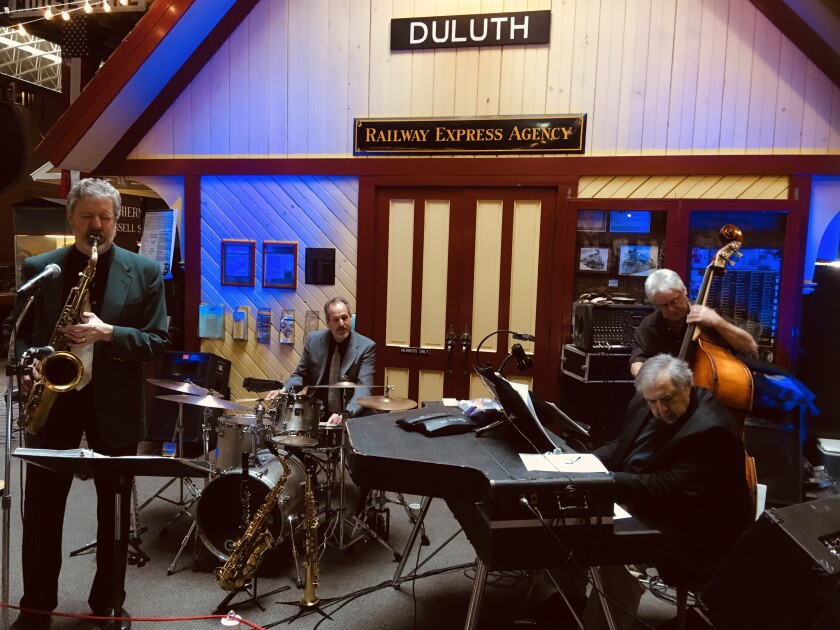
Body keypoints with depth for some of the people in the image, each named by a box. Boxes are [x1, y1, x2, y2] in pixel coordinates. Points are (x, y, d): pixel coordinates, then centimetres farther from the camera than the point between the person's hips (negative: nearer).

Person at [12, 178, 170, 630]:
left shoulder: (145, 272, -2)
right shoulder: (38, 269, 4)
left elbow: (157, 341, -5)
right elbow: (22, 332, 9)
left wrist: (108, 332, -20)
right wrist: (27, 366, -11)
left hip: (115, 407, -1)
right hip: (52, 400, 1)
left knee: (115, 512, 11)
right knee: (40, 509, 10)